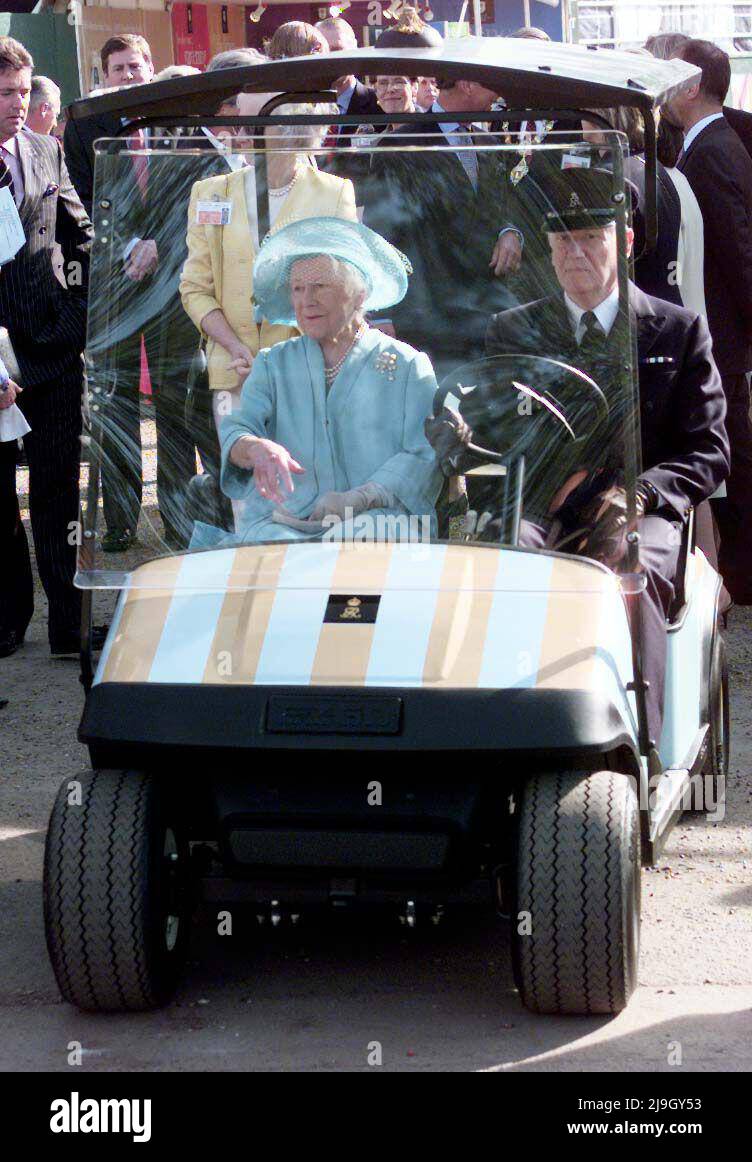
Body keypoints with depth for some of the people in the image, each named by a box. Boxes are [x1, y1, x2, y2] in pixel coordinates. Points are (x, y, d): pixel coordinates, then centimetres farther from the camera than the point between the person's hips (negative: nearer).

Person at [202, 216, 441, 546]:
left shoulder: (408, 364, 13)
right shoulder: (273, 364, 23)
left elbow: (423, 456, 1)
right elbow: (237, 430, 7)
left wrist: (360, 497, -16)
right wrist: (256, 448, -20)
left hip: (373, 519, -2)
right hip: (282, 518, 2)